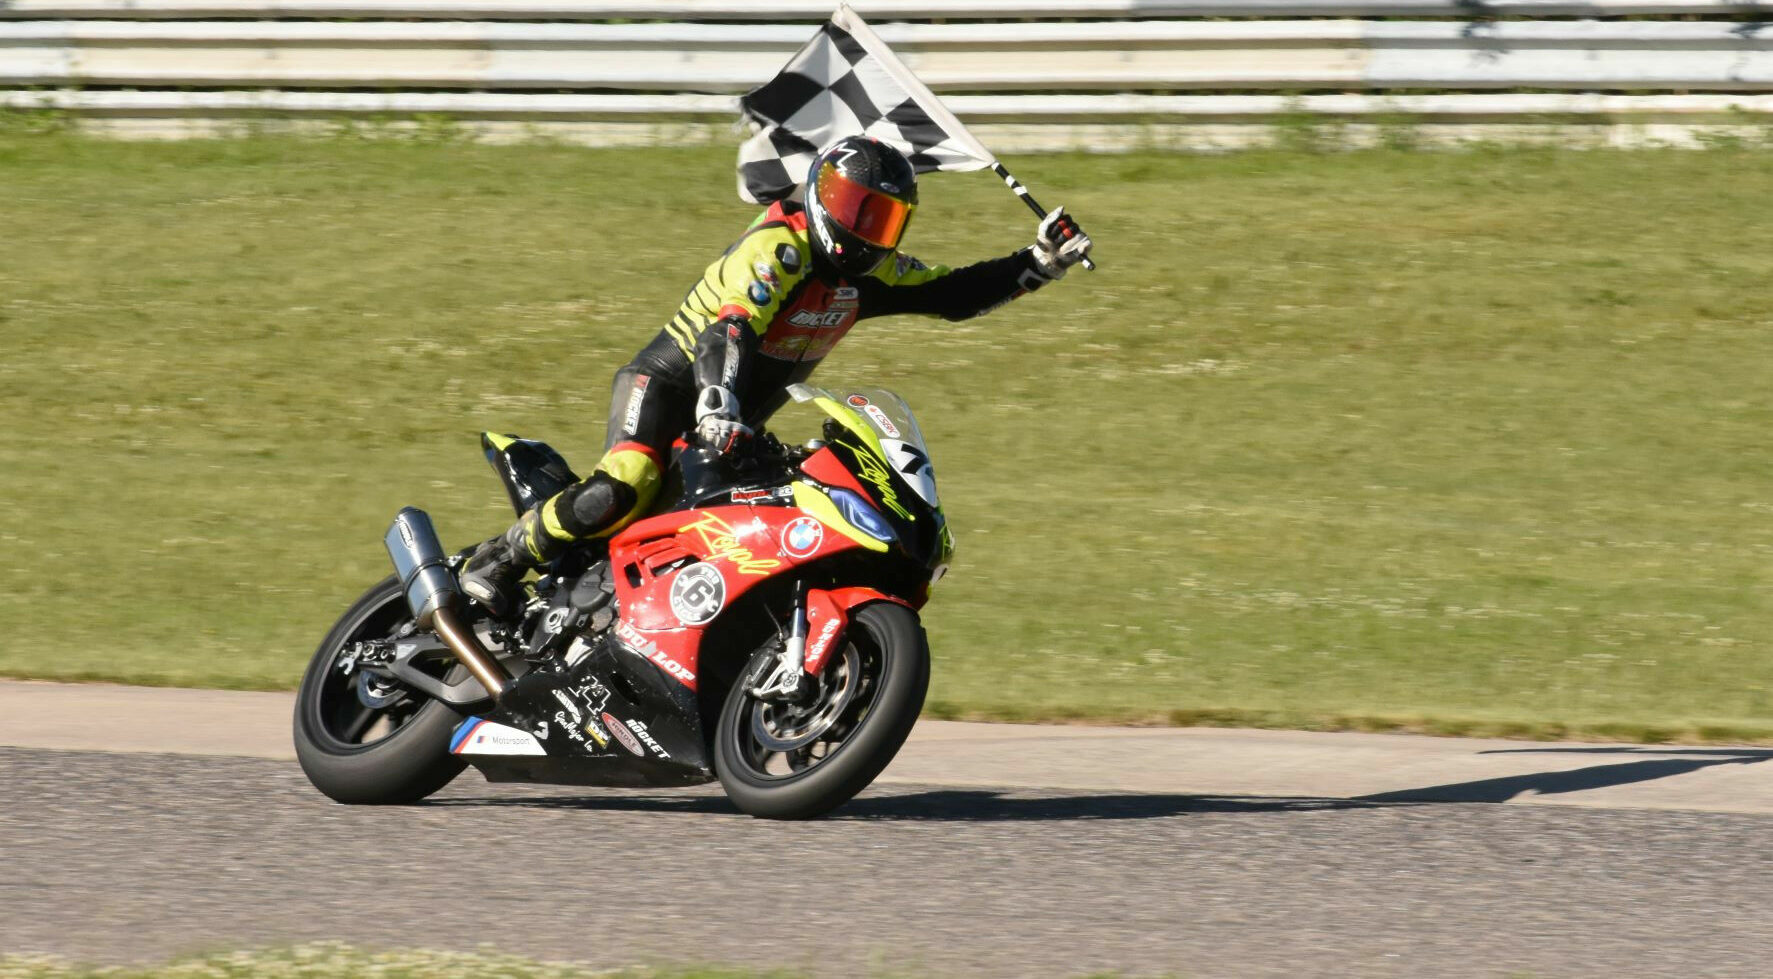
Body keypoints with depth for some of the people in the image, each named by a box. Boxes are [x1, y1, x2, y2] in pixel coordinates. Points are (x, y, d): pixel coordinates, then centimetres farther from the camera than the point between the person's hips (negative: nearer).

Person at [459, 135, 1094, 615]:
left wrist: (1039, 264, 1)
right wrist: (717, 406, -53)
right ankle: (499, 562, -15)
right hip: (670, 381, -9)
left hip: (734, 428, 9)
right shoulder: (780, 250, -21)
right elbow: (730, 328, -36)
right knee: (620, 492, -33)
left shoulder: (867, 273, 6)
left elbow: (953, 294, 11)